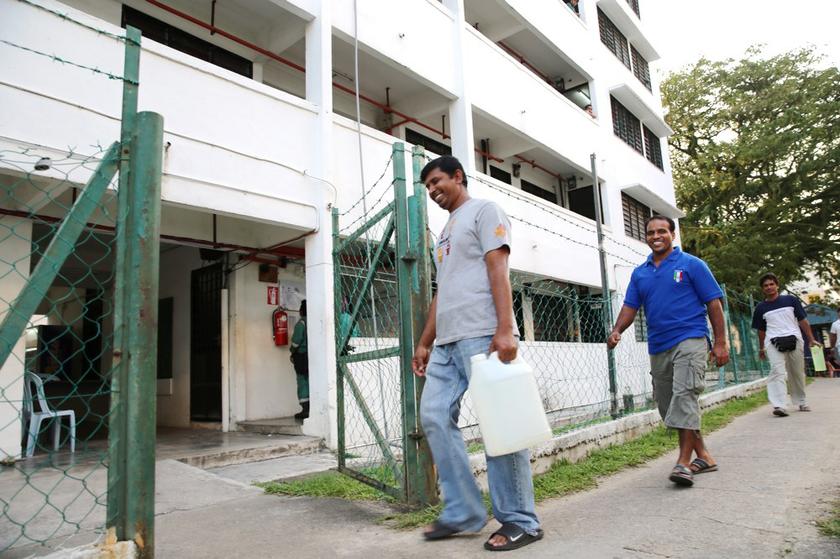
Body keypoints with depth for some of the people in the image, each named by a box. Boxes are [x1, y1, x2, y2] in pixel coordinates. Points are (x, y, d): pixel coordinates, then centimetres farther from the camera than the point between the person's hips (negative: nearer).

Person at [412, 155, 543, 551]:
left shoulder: (483, 211, 3)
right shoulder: (445, 232, 27)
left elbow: (498, 271, -10)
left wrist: (504, 330, -21)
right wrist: (424, 342, 20)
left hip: (482, 336, -9)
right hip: (447, 342, 9)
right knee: (434, 417, 4)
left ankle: (520, 521, 7)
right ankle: (463, 512, 13)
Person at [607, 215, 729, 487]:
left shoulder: (692, 264, 2)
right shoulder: (639, 273, 14)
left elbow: (714, 303, 0)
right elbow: (630, 307, 9)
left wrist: (720, 343, -6)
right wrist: (617, 330, -10)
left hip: (689, 339, -5)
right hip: (658, 346, 6)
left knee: (684, 395, -19)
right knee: (667, 405, 9)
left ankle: (684, 462, -16)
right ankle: (703, 456, 23)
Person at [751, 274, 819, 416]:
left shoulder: (790, 300, 8)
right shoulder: (760, 308, 9)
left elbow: (803, 320, 9)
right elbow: (761, 330, 16)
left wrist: (811, 340, 4)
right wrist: (761, 349, 18)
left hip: (794, 339, 1)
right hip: (773, 341, -1)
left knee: (798, 373, 9)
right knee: (777, 371, -15)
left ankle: (801, 402, 28)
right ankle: (780, 406, -24)